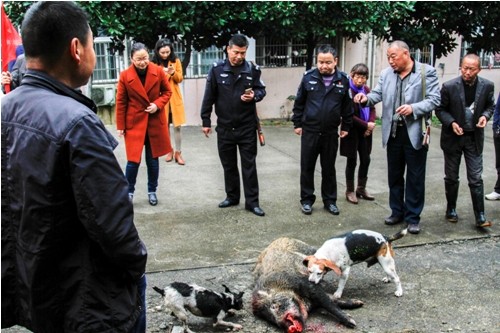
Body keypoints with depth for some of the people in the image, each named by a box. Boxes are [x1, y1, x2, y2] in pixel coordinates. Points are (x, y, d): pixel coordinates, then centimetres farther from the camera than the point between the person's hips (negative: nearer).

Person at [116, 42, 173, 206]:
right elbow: (121, 102, -4)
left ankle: (152, 191, 27)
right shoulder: (125, 75, -9)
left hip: (155, 122, 2)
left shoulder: (158, 71, -5)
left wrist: (158, 104, -12)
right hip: (134, 123, -2)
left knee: (153, 159, 11)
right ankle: (129, 191, 18)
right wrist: (120, 126, -3)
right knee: (133, 160, -2)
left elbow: (167, 91, 7)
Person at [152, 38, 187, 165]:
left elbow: (180, 79, 2)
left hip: (175, 98, 1)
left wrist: (173, 73, -19)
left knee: (177, 126, -1)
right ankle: (169, 151, 19)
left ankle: (178, 153, 7)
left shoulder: (176, 61, 2)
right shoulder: (154, 63, -1)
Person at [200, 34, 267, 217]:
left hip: (247, 127, -1)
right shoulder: (217, 69, -5)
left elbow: (261, 90, 5)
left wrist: (254, 96, -18)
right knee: (228, 164, 14)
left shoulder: (253, 69, -5)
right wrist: (206, 121, -1)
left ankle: (252, 201, 12)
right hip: (224, 127, 1)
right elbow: (209, 97, -1)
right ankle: (232, 196, 29)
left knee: (249, 165, 4)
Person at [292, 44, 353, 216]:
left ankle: (330, 200, 24)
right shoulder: (308, 77, -4)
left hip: (331, 133, 1)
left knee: (329, 168, 11)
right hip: (309, 131, 0)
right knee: (307, 167, 7)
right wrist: (297, 123, 2)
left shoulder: (343, 80, -2)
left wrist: (346, 126, 7)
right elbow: (299, 102, 3)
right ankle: (307, 200, 20)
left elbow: (347, 106, 6)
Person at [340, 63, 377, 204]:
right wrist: (366, 125, -16)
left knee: (365, 160, 11)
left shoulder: (366, 89, 3)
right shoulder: (347, 91, -16)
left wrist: (371, 124, -7)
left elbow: (372, 109, 10)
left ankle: (361, 189, 27)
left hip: (365, 131, 6)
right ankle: (350, 191, 19)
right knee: (352, 161, 5)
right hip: (352, 131, -6)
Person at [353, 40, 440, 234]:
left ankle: (413, 217, 15)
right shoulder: (386, 74, 8)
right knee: (394, 175, 14)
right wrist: (366, 98, -19)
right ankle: (397, 211, 29)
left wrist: (413, 108, -24)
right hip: (393, 132, 5)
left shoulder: (427, 72, -5)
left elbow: (434, 100, -10)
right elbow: (377, 94, 3)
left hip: (415, 132, -4)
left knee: (415, 177, 4)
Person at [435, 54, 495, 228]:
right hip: (453, 137, -1)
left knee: (476, 179, 0)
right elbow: (440, 109, -3)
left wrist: (485, 115, -11)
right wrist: (451, 123, -19)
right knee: (452, 178, 12)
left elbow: (490, 105, 10)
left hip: (474, 138, 1)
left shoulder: (487, 86, -6)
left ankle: (480, 216, 5)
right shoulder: (449, 86, -13)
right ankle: (451, 209, 28)